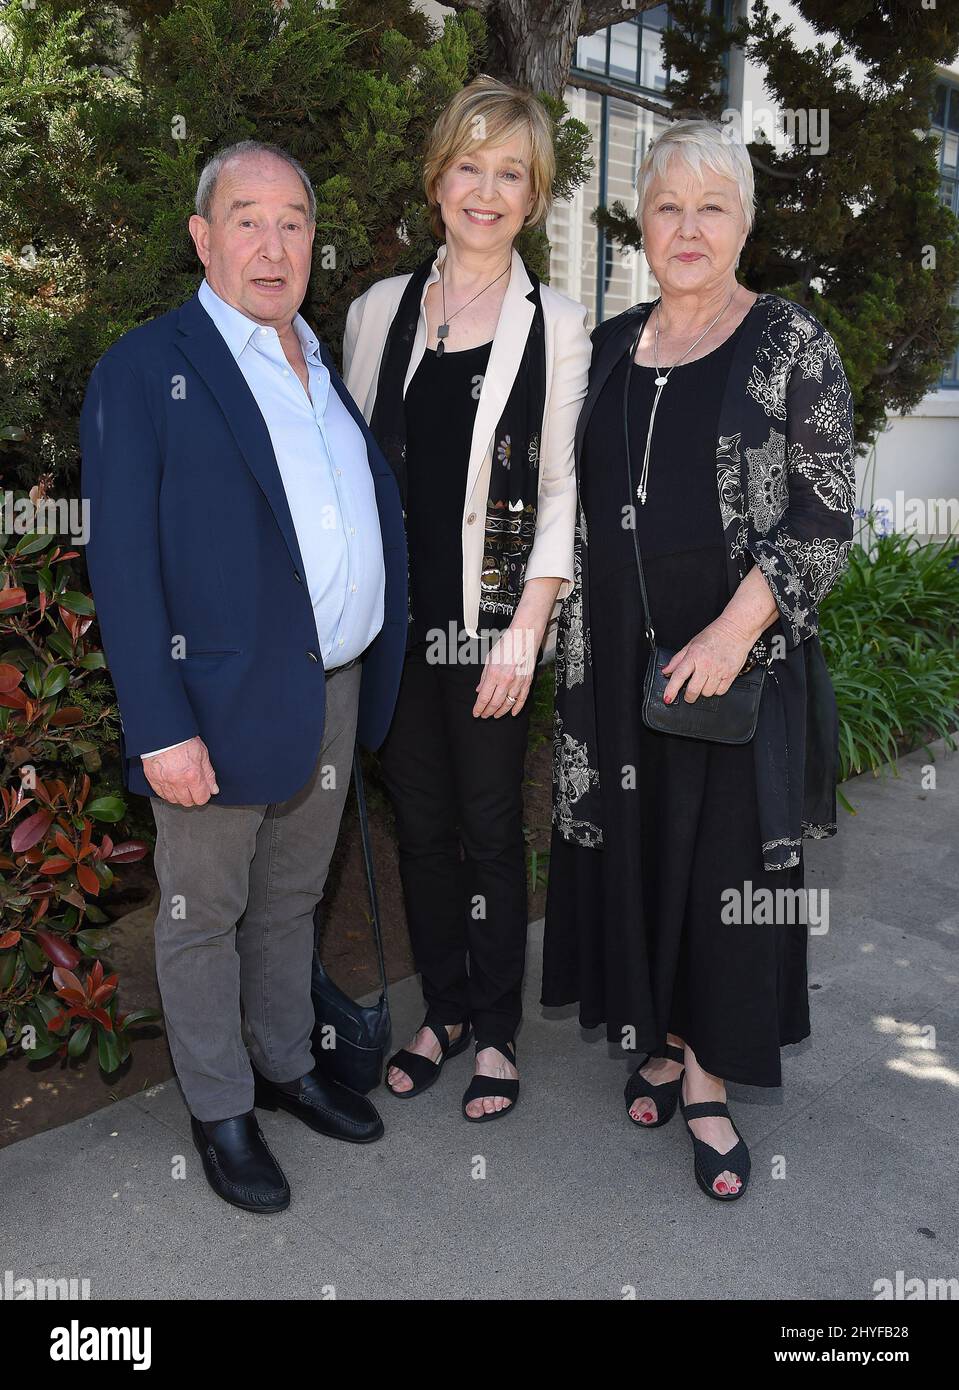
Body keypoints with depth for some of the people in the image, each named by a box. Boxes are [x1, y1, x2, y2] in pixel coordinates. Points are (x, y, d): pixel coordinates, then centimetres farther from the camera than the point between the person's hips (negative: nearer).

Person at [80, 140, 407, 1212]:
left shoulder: (330, 367, 12)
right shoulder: (145, 370, -8)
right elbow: (120, 562, -13)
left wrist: (376, 675, 8)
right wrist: (159, 728, -19)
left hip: (335, 691, 6)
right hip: (221, 702, -6)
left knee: (290, 898, 21)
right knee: (203, 915, 11)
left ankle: (286, 1065, 41)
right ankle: (219, 1111, 30)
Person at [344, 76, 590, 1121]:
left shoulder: (556, 325, 0)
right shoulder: (379, 311, 8)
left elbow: (562, 493, -3)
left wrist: (526, 628, -11)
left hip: (492, 623, -3)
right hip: (394, 615, 3)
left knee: (491, 829, 6)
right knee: (420, 820, 12)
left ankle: (497, 1030, 24)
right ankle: (442, 1010, 31)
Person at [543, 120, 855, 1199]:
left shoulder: (792, 346, -4)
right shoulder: (609, 346, 10)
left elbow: (825, 518, -8)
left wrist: (734, 631, -19)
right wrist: (571, 641, 8)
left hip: (736, 661, -4)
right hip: (615, 659, 4)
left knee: (725, 861, 4)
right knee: (633, 852, 11)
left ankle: (709, 1083, 20)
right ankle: (659, 1039, 31)